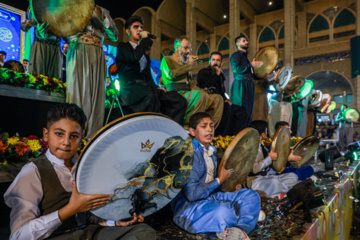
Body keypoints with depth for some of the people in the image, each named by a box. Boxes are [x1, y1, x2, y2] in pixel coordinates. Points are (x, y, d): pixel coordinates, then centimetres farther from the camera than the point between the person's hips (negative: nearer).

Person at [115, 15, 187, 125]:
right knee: (151, 95, -42)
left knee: (180, 101, -18)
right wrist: (145, 39, 3)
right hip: (130, 88, -6)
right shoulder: (123, 47, 14)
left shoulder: (144, 53, 32)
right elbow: (134, 57, -10)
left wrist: (156, 87, 6)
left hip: (146, 88, 6)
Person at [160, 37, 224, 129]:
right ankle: (187, 126, -28)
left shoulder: (185, 64, 31)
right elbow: (170, 74, -9)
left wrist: (203, 90, 5)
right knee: (199, 94, -35)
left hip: (188, 93, 8)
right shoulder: (167, 59, 12)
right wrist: (189, 64, -1)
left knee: (218, 98, -6)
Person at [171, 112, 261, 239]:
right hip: (188, 206, -9)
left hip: (210, 197, 9)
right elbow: (191, 194, -22)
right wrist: (219, 180, -11)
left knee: (251, 196, -3)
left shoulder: (211, 150, 11)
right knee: (224, 211, -37)